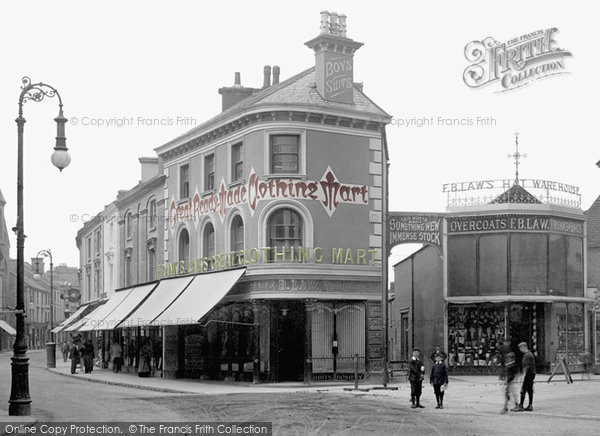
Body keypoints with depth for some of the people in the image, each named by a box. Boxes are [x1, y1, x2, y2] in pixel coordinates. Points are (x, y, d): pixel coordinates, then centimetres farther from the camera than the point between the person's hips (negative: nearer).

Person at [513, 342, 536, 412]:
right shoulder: (530, 354, 18)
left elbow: (527, 366, -20)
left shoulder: (527, 355, -14)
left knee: (523, 390, -8)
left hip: (528, 374, -10)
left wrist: (524, 375, -19)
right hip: (531, 374, 10)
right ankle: (530, 406, 10)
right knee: (530, 390, 9)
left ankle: (520, 406, -8)